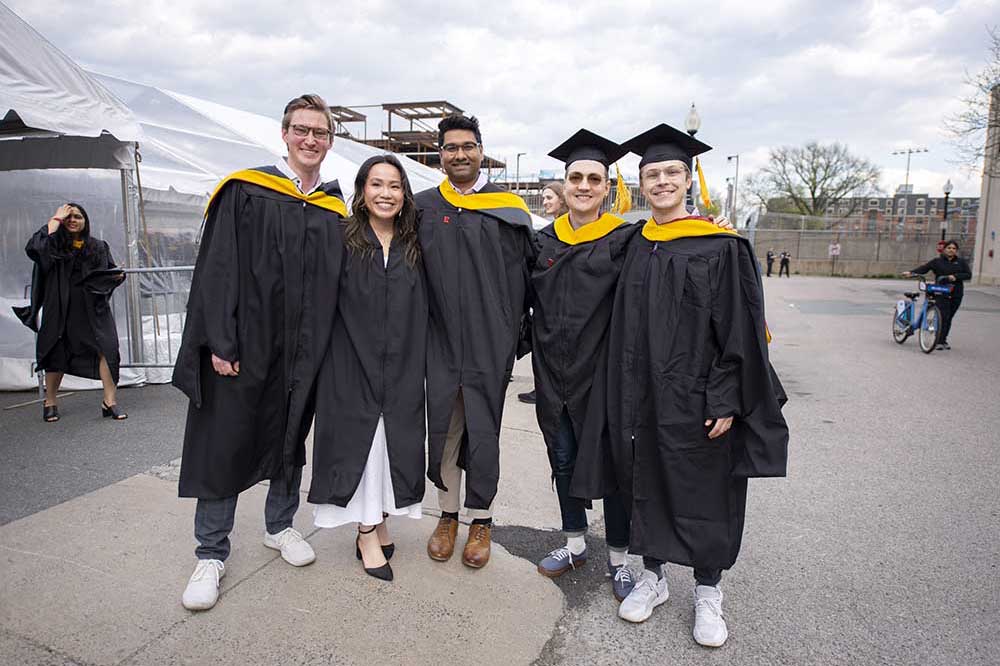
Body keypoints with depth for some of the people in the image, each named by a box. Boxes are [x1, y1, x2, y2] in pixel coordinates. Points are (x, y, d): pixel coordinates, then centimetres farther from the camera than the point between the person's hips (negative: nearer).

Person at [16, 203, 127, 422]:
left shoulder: (98, 247, 12)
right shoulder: (55, 244, 5)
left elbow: (109, 274, 16)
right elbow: (33, 248, -16)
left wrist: (118, 275, -9)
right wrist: (55, 219, -9)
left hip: (93, 309, 1)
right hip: (60, 309, -1)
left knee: (106, 349, -14)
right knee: (57, 354, 7)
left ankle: (110, 401, -11)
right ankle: (50, 402, 24)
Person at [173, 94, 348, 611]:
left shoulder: (335, 210, 7)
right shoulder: (244, 192, -4)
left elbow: (335, 285, 9)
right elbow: (217, 270, -9)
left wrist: (324, 351, 3)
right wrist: (220, 343, -15)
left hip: (301, 353, 4)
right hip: (242, 348, -3)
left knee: (290, 440, 16)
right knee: (225, 447, 4)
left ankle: (279, 526, 36)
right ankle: (211, 554, 19)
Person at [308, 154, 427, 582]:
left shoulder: (414, 249, 7)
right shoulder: (343, 242, -2)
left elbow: (423, 313, 9)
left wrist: (417, 363, 4)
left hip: (403, 366, 3)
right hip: (354, 361, -3)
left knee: (393, 441, 10)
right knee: (362, 440, 1)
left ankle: (378, 521, 28)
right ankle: (368, 535, 14)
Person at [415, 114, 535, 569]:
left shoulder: (508, 208, 2)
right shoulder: (424, 207, 7)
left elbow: (524, 276, -1)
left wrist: (514, 338, -6)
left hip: (489, 340, -2)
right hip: (441, 340, 2)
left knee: (483, 430, 6)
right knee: (443, 427, 9)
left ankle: (481, 519, 24)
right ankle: (448, 513, 28)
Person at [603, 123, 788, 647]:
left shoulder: (721, 247, -7)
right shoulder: (634, 247, 6)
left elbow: (738, 329, -10)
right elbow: (622, 326, 9)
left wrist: (725, 401, -14)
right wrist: (624, 397, 7)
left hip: (695, 398, -4)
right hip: (642, 398, 4)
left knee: (703, 494, 8)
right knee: (646, 485, 14)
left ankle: (708, 593, 27)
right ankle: (652, 577, 33)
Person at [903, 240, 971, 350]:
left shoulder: (961, 262, 9)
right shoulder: (937, 261, 3)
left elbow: (968, 274, 4)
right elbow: (924, 268, -4)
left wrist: (956, 276, -12)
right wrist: (911, 272, -19)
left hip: (956, 294, 3)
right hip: (941, 294, -3)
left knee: (949, 318, 9)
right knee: (943, 317, -12)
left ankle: (944, 340, 21)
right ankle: (939, 341, -8)